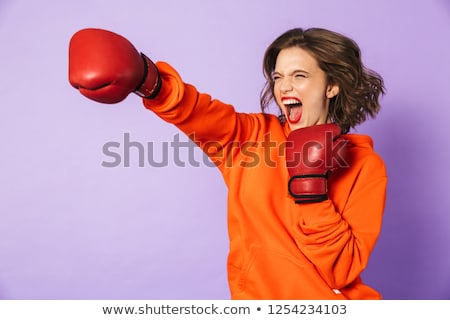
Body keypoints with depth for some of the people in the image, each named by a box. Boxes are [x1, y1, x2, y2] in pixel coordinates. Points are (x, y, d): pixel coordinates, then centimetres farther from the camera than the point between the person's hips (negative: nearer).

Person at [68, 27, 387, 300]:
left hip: (326, 301, -1)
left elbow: (342, 271, -11)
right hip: (253, 296, 2)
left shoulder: (366, 166, -6)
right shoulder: (252, 135, 0)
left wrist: (311, 190, -21)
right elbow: (197, 113, -17)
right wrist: (145, 79, -35)